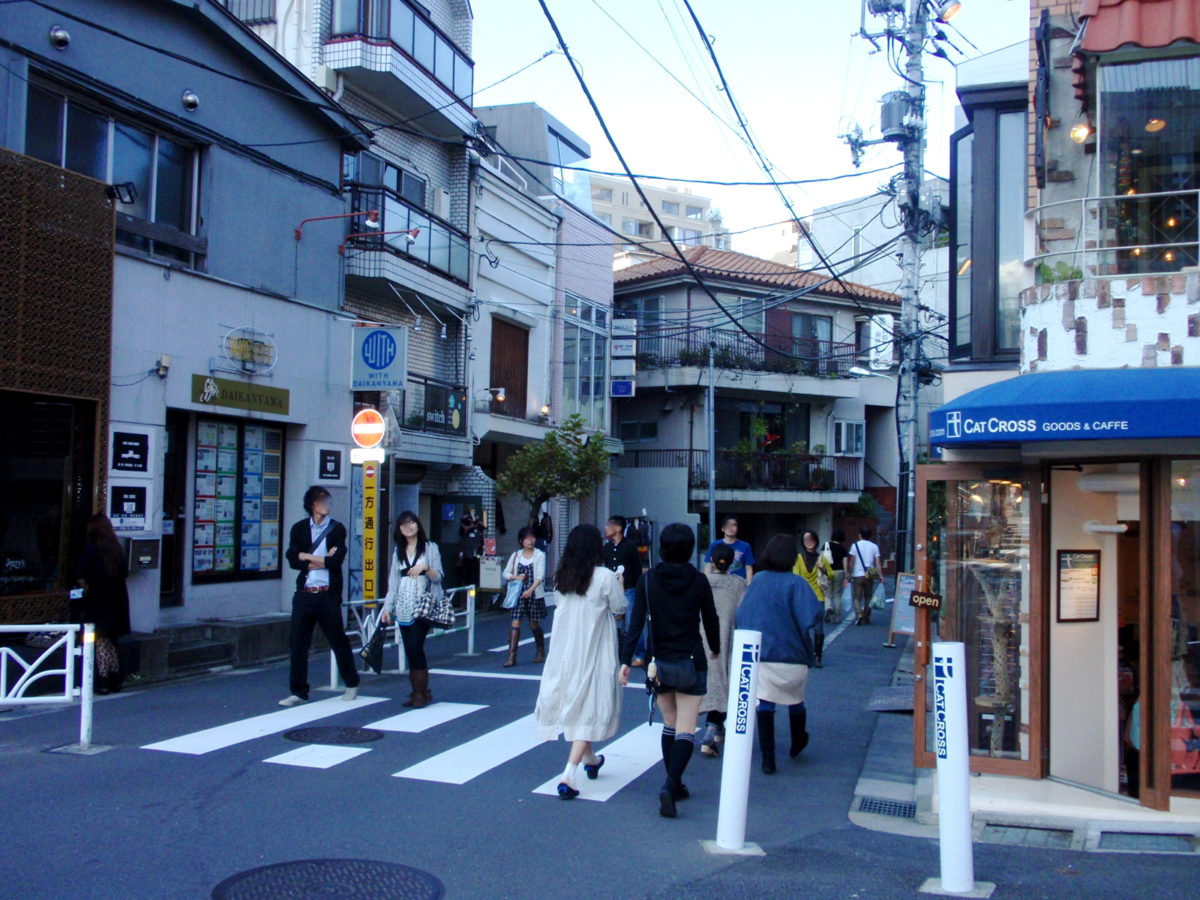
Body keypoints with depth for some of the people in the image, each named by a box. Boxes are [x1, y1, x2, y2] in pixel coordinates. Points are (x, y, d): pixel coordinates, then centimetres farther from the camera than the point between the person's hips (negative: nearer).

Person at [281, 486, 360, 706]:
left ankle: (352, 684, 24)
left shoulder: (337, 529, 3)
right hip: (304, 594, 2)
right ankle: (299, 692, 10)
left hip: (328, 595, -2)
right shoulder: (299, 529, 8)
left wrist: (307, 557, -6)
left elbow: (337, 560, -10)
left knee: (338, 641, 7)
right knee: (297, 642, 0)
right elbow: (293, 560, -4)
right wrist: (322, 561, -9)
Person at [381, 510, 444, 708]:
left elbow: (438, 577, 0)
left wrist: (425, 567, -19)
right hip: (403, 608, 4)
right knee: (410, 650, 2)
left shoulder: (430, 548, 4)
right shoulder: (398, 552, 16)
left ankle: (421, 692, -5)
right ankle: (417, 692, 10)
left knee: (414, 647, -14)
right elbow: (393, 582, 14)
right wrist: (388, 607, 6)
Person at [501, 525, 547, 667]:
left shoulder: (540, 555, -4)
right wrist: (515, 577, -11)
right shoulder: (516, 555, 5)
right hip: (518, 594, 2)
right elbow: (506, 573, 10)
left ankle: (541, 651, 32)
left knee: (534, 625, 9)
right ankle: (512, 656, -9)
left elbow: (540, 576, -13)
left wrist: (531, 589, -27)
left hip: (534, 594, -2)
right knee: (515, 623, -8)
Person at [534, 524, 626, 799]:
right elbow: (619, 608, -2)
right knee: (589, 709, 0)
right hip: (593, 652, -5)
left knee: (571, 704, 20)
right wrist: (619, 587, 16)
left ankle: (590, 759, 41)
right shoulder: (605, 577, -14)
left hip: (564, 651, 5)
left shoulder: (561, 577, 0)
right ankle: (569, 775, -12)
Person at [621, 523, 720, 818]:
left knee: (669, 725, 18)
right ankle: (670, 785, -20)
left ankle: (674, 785, 22)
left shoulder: (648, 580, -4)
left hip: (660, 662, 2)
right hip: (691, 662, -2)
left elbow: (636, 622, -10)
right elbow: (710, 619, 6)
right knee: (685, 730, -4)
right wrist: (715, 648, 24)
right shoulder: (698, 580, -4)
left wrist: (626, 660, -9)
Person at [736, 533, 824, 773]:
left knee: (764, 704, 3)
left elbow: (740, 616, 8)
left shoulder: (757, 581, 1)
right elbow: (813, 616, -22)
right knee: (795, 700, 20)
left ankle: (768, 759, 1)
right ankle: (797, 744, 40)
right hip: (791, 655, -2)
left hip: (758, 653, 2)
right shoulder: (796, 583, -12)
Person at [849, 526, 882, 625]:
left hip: (857, 575, -2)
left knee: (857, 598, 1)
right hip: (870, 575, 2)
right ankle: (866, 618, 16)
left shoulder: (855, 545, 0)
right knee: (868, 597, 14)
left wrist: (849, 574, 4)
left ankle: (859, 615, -19)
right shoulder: (874, 546, 6)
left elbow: (851, 562, -2)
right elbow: (877, 563, 0)